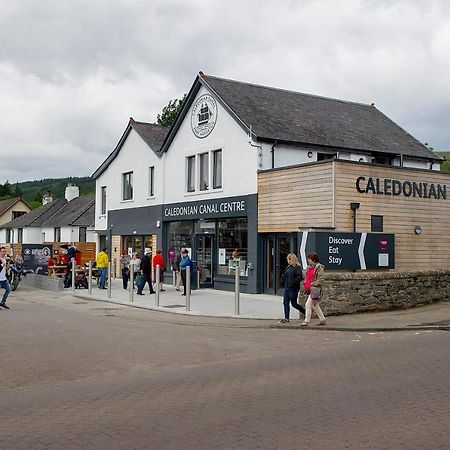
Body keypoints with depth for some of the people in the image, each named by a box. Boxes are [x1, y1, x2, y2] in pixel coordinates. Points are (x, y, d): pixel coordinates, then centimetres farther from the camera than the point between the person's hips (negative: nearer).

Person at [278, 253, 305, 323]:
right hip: (287, 288, 9)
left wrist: (293, 283, -23)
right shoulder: (288, 267, 14)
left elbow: (299, 277, -19)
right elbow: (285, 275, 26)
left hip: (293, 289, -8)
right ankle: (286, 318, 11)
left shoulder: (297, 267, -11)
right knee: (285, 303, 6)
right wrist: (283, 280, 9)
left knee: (294, 304, -3)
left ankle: (305, 312, 15)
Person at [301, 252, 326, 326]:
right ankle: (323, 320, 24)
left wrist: (311, 285, -19)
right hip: (309, 289, 9)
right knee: (315, 306, 15)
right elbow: (307, 278, 24)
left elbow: (320, 280, -15)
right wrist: (306, 285, 7)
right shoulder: (309, 268, 15)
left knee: (308, 304, -11)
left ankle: (306, 321, -6)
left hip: (315, 289, -9)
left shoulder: (319, 268, -10)